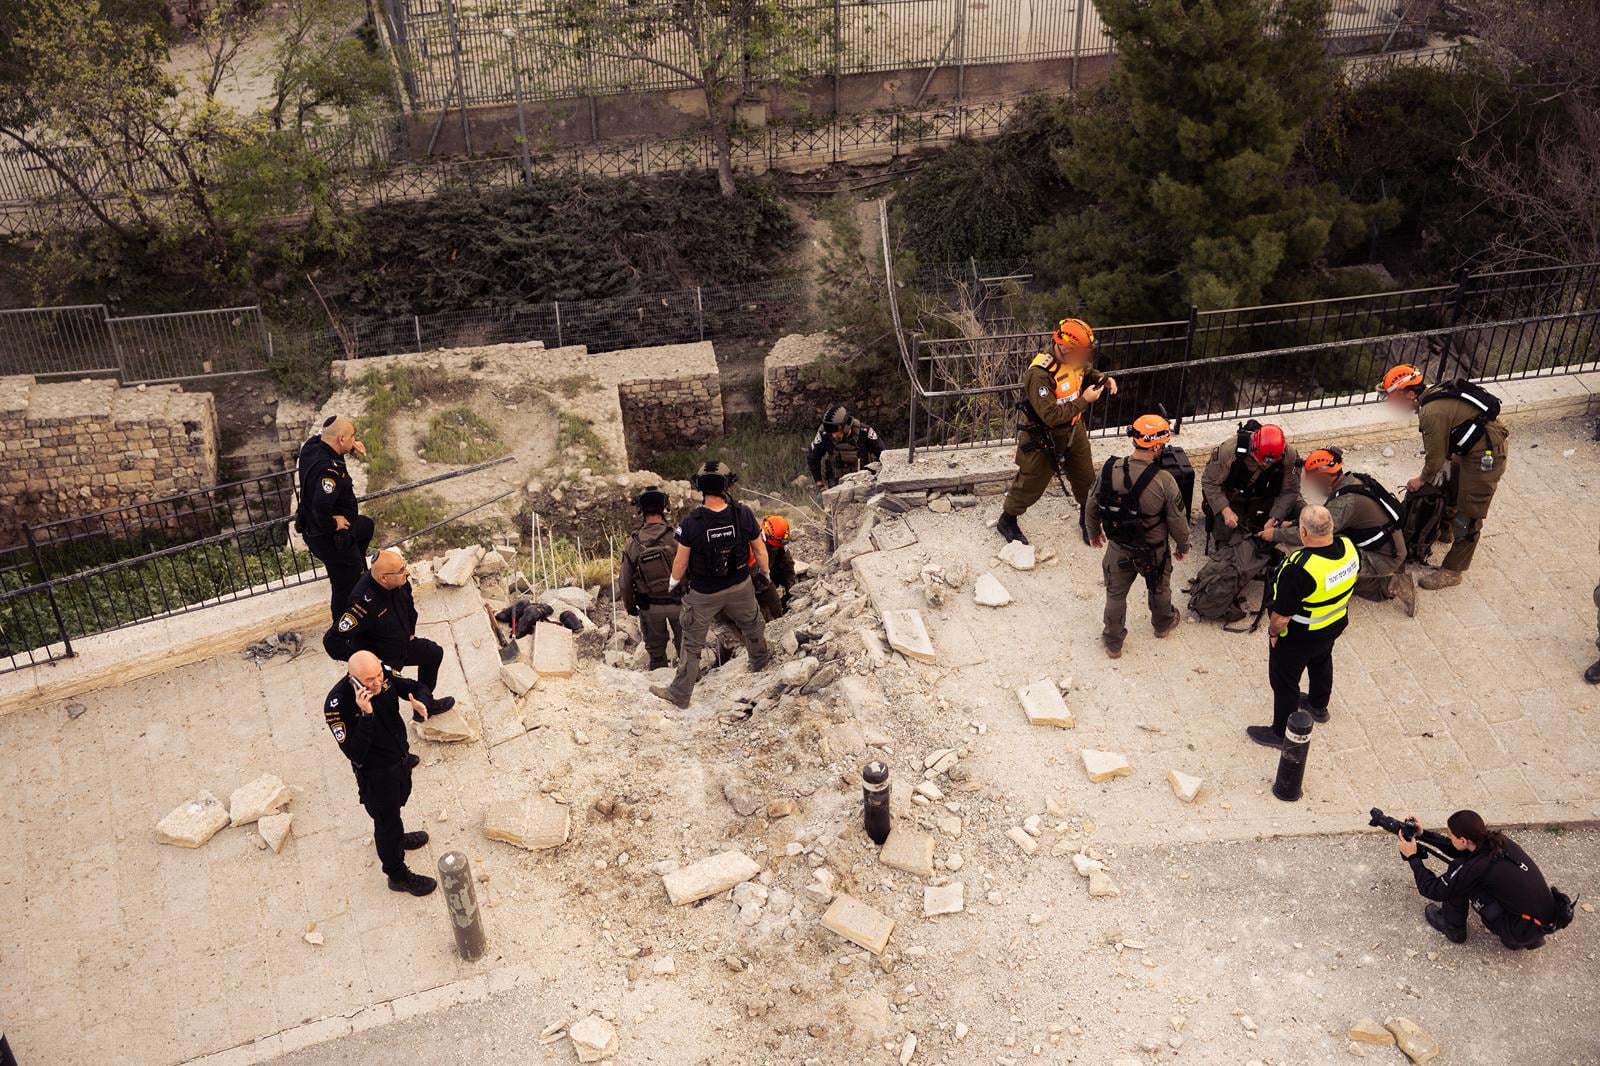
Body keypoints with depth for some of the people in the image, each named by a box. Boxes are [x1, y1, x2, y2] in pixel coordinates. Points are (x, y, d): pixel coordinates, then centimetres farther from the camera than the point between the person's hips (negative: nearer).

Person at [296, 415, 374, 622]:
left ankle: (356, 569, 50)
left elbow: (319, 436, 17)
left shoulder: (312, 445, -9)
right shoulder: (329, 470, -36)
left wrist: (350, 446, 0)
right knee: (345, 587, 9)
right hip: (332, 539, -10)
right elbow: (321, 508, -47)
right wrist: (333, 524, -25)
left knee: (366, 525, 35)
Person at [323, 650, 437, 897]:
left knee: (397, 803, 32)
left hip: (401, 757, 6)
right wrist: (366, 714, -47)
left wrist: (419, 701, -25)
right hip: (376, 774, -6)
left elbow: (414, 687, -2)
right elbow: (353, 752, -37)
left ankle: (396, 837, 63)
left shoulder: (384, 675, -20)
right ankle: (398, 875, 38)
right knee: (386, 819, 15)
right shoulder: (337, 704, -36)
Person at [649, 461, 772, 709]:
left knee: (692, 642, 13)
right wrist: (765, 571, 16)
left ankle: (680, 693, 23)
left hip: (704, 594, -2)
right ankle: (760, 662, 56)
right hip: (740, 587, 2)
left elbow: (681, 561, -13)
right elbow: (760, 549, -5)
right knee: (752, 625, 30)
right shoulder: (743, 514, -19)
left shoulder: (691, 522, -25)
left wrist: (674, 581, 8)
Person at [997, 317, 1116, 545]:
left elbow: (1087, 371, 14)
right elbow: (1051, 415, -35)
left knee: (1085, 478, 20)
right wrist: (1084, 401, -30)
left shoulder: (1074, 359, -10)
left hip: (1073, 429, 7)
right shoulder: (1040, 374, -35)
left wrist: (1103, 379, -7)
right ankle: (1007, 521, 32)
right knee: (1031, 483, 10)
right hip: (1043, 438, -7)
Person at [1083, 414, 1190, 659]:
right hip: (1153, 551, -1)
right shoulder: (1164, 481, -28)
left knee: (1116, 593, 22)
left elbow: (1092, 508, -6)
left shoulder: (1110, 471, -20)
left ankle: (1113, 641, 37)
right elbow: (1177, 521, -16)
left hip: (1118, 549, 1)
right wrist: (1183, 546, 4)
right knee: (1159, 588, 29)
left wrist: (1094, 532, 14)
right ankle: (1163, 623, 55)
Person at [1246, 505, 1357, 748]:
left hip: (1298, 637, -7)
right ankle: (1319, 706, 59)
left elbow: (1282, 614, -30)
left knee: (1285, 681, 16)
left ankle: (1282, 733, 34)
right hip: (1334, 627, 7)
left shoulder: (1299, 568, -41)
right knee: (1321, 662, 34)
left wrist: (1273, 632, -10)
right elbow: (1353, 576, 3)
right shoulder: (1348, 547, -19)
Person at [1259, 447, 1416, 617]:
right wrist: (1293, 524, 3)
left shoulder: (1347, 501, -28)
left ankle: (1388, 586, -4)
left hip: (1384, 558, -9)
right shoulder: (1353, 480, 1)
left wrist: (1276, 534, -19)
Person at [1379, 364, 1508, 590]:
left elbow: (1435, 456, -16)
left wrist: (1422, 479, 0)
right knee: (1449, 486, 31)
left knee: (1468, 517, -2)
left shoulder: (1432, 413, -25)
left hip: (1485, 458, -10)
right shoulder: (1435, 394, 4)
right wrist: (1443, 465, 14)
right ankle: (1443, 530, 54)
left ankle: (1451, 572, 6)